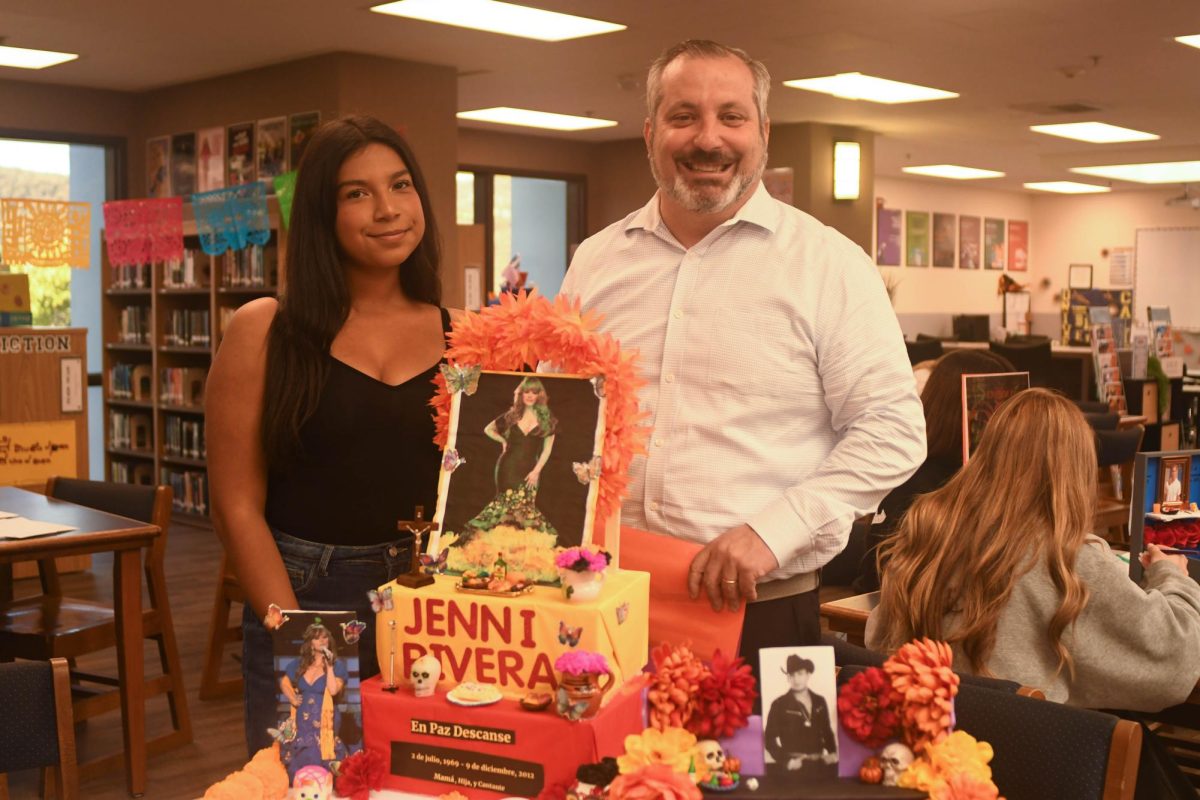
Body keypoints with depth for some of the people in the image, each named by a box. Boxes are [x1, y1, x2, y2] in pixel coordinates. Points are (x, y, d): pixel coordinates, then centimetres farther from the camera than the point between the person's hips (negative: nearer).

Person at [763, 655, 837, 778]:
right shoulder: (780, 705, -1)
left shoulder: (820, 702, 12)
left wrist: (833, 753, 6)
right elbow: (770, 739, -3)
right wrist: (786, 760, -12)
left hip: (820, 764, 4)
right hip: (795, 767, -4)